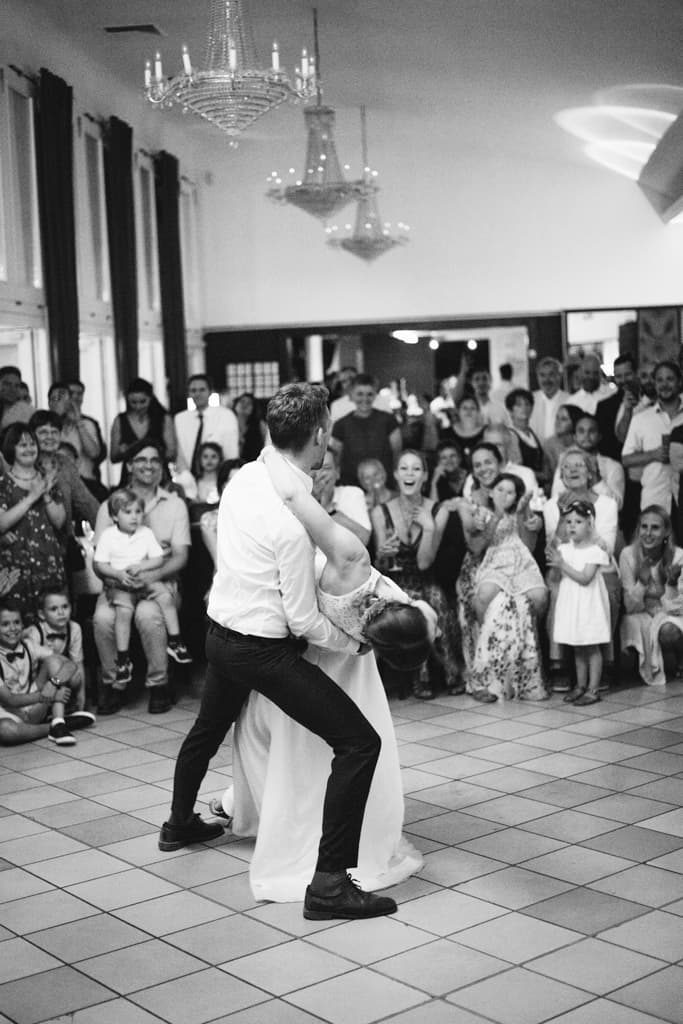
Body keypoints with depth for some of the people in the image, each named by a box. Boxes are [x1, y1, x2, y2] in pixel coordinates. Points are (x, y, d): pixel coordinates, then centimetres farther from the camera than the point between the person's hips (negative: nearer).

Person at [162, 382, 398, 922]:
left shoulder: (244, 476, -3)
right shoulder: (296, 516, -26)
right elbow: (303, 619, -22)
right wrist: (354, 642, -7)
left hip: (219, 633, 9)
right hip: (265, 650, -9)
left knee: (210, 725, 34)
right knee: (360, 742, -6)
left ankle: (180, 823, 59)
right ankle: (329, 883, -8)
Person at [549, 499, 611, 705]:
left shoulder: (595, 551, -12)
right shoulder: (564, 549, 5)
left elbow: (585, 579, -20)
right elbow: (561, 576, 2)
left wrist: (563, 565, -21)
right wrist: (556, 564, -16)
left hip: (589, 604, -6)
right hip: (571, 603, 6)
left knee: (592, 648, 1)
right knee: (577, 648, 14)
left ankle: (593, 689, 5)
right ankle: (581, 685, 24)